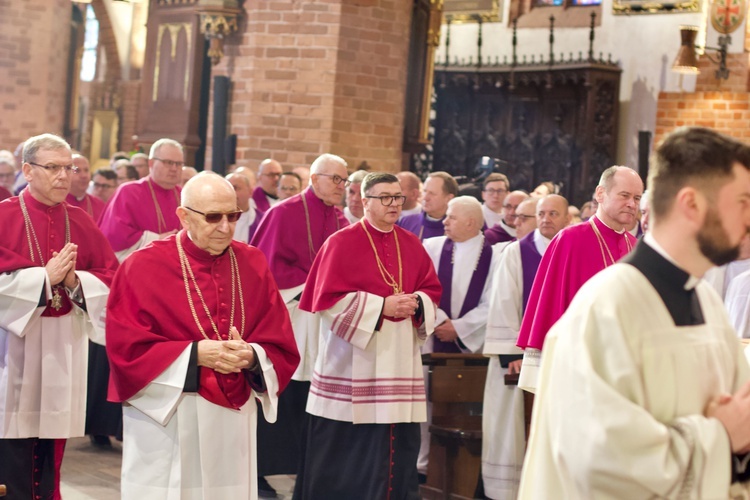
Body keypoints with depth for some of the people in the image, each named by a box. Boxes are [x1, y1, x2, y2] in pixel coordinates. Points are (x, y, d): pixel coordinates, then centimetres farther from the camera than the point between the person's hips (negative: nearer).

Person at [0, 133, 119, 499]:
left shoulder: (81, 222, 8)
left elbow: (111, 278, 5)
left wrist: (75, 281, -12)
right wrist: (45, 277, -17)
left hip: (64, 343, 4)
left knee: (52, 442, 9)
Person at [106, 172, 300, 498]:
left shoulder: (253, 265, 4)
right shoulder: (143, 267, -7)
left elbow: (282, 349, 3)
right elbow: (127, 349, -10)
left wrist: (251, 357, -18)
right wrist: (194, 354, -19)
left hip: (234, 422, 3)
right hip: (166, 422, -3)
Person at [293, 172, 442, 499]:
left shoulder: (411, 245, 10)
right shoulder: (342, 243, -7)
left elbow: (432, 289, 14)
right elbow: (329, 298, -13)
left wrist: (417, 303, -9)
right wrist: (382, 306, -16)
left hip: (399, 360, 5)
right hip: (353, 361, -5)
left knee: (396, 444, 3)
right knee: (346, 446, 0)